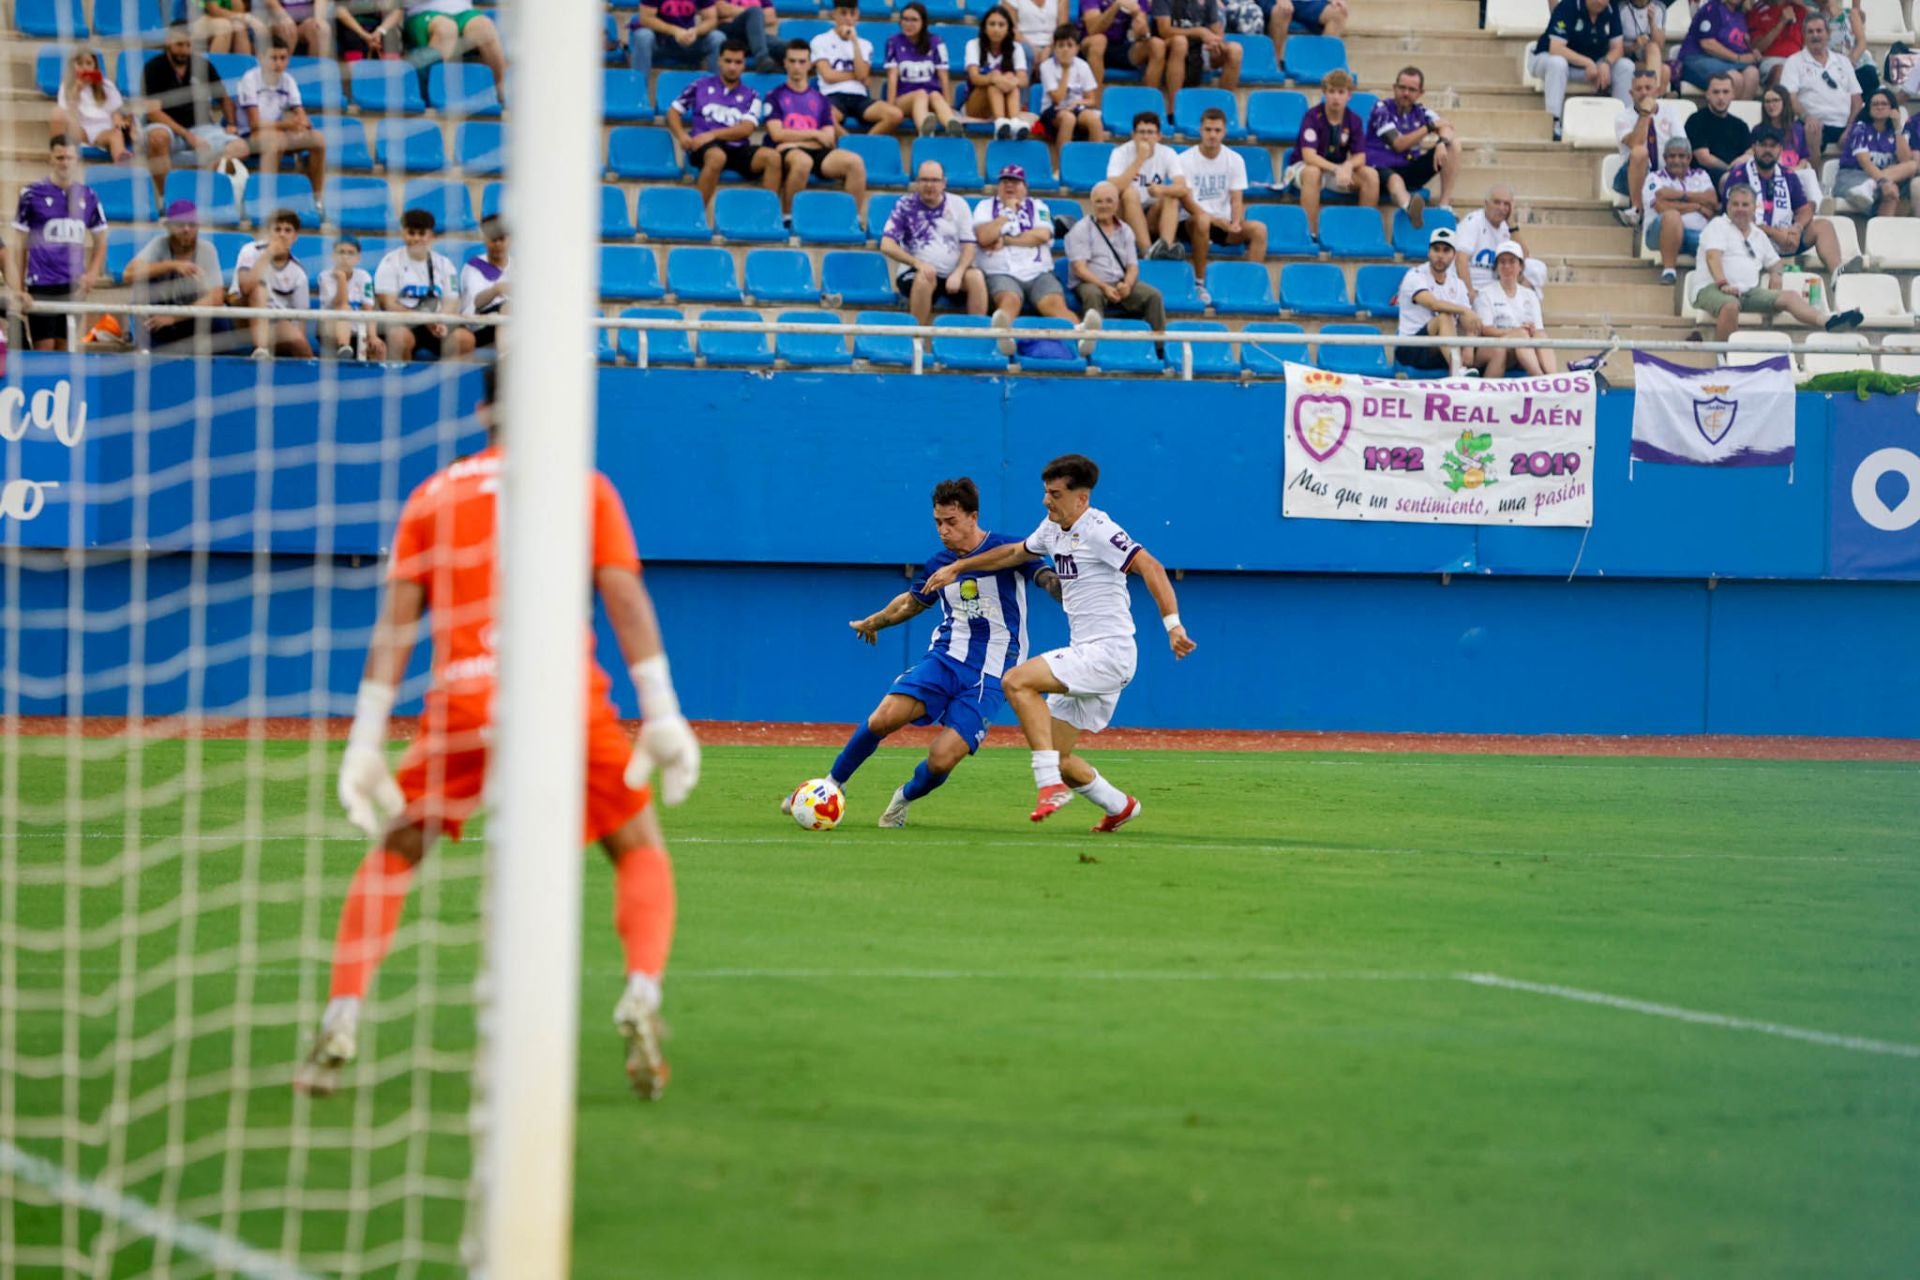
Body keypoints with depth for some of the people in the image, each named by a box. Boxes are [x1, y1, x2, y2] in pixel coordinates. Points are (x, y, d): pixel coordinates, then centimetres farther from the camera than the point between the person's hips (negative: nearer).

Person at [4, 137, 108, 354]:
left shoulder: (87, 196, 8)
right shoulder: (32, 194, -1)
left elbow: (100, 241, 17)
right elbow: (18, 246, 0)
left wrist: (93, 273, -1)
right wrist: (16, 289, -6)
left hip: (74, 287, 3)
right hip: (41, 285, -3)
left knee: (65, 350, 5)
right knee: (43, 348, -7)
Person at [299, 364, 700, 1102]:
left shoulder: (434, 496, 14)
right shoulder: (586, 488, 11)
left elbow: (394, 624, 8)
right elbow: (627, 601, 1)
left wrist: (366, 741, 6)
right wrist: (662, 717, -1)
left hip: (462, 705, 1)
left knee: (392, 853, 17)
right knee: (640, 847, 16)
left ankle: (340, 1025, 4)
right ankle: (641, 1001, -6)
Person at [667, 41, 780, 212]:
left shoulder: (750, 97, 16)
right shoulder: (701, 86, 16)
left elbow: (746, 129, 1)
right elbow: (673, 112, 15)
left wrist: (713, 134, -13)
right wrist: (682, 136, -6)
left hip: (738, 149, 2)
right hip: (704, 147, -2)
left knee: (772, 156, -27)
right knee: (717, 156, -40)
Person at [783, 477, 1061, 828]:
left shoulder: (1007, 551, -7)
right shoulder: (939, 563, 9)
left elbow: (1048, 579, -14)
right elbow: (913, 600, 28)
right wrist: (875, 621, 41)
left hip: (989, 676, -4)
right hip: (944, 657, 4)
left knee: (942, 760, -16)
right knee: (884, 718, -19)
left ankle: (905, 798, 18)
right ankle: (834, 783, 3)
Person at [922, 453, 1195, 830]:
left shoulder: (1097, 530, -14)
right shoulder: (1053, 529, 13)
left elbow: (1150, 568, -23)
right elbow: (1015, 553, 32)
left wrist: (1173, 626, -33)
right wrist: (957, 567, 33)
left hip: (1109, 653, -9)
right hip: (1087, 657, 9)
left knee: (1017, 681, -24)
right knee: (1055, 757, 8)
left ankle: (1051, 785, -27)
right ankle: (1119, 806, 28)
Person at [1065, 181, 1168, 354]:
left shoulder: (1125, 231, 18)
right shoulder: (1081, 230, 4)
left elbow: (1133, 266, 12)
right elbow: (1080, 268, -7)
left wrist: (1127, 284, -12)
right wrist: (1104, 287, -21)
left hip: (1121, 283, 4)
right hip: (1090, 283, -4)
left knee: (1153, 295, -20)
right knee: (1093, 294, -39)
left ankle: (1161, 345, -24)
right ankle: (1091, 343, -59)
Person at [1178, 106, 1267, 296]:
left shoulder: (1235, 160, 3)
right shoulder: (1185, 160, -7)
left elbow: (1237, 200, 0)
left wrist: (1236, 222, -23)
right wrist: (1216, 221, -28)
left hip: (1224, 223, 4)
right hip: (1192, 223, -4)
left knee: (1259, 229, -23)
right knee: (1202, 221, -39)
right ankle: (1199, 284, -29)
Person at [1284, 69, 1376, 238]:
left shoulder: (1354, 121, -4)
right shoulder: (1313, 116, -17)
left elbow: (1360, 157, -7)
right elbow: (1308, 156, -27)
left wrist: (1347, 166, -31)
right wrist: (1337, 169, -39)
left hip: (1338, 170, 4)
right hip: (1302, 167, -4)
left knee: (1371, 174, -20)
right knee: (1312, 172, -40)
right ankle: (1310, 232, -36)